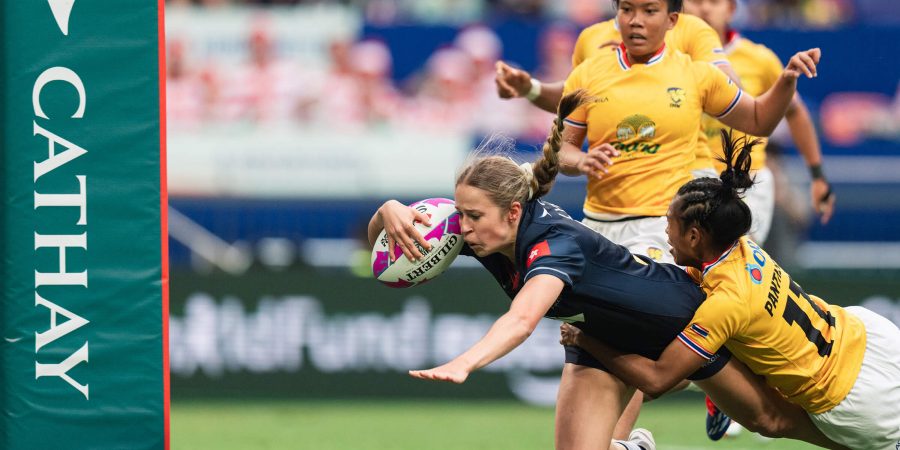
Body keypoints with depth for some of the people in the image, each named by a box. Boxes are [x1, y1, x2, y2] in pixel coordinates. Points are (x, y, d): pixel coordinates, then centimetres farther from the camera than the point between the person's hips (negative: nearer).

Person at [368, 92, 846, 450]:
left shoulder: (554, 242, -42)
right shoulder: (484, 232, -21)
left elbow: (522, 319, -62)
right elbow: (379, 238, -18)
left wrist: (463, 364, -79)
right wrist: (391, 213, -43)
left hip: (682, 318, -6)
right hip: (604, 339, 6)